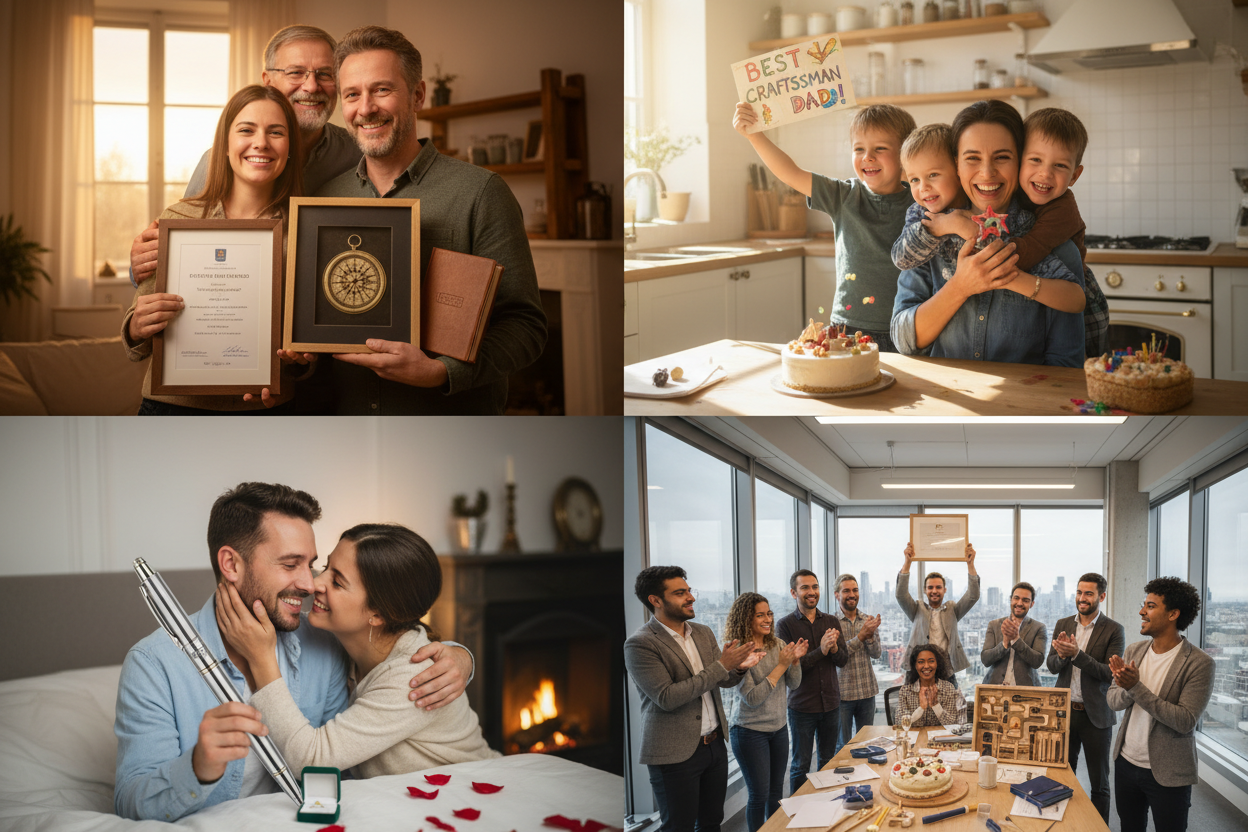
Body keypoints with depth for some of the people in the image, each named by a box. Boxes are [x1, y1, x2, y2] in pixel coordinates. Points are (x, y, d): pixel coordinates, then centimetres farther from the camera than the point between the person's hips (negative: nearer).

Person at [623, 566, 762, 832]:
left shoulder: (703, 633, 8)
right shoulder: (640, 644, -15)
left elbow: (725, 680, 12)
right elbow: (666, 698, -22)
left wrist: (738, 667, -13)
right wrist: (721, 666, -22)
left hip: (715, 744, 7)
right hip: (676, 754, -7)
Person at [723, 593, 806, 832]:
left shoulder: (777, 644, 1)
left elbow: (793, 684, 4)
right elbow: (752, 698, -22)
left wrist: (795, 660, -15)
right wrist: (781, 665, -22)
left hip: (778, 727, 6)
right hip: (750, 731, -6)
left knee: (776, 791, 14)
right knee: (759, 795, 2)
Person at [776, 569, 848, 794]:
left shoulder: (831, 622, 6)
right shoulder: (786, 625, -8)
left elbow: (844, 659, 2)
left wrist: (834, 649, -20)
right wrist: (821, 651, -24)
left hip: (831, 702, 4)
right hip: (802, 706, -4)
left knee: (828, 761, 14)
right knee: (800, 765, 5)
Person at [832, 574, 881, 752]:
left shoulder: (869, 620, 7)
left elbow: (876, 653, 0)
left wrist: (871, 636, -19)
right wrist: (861, 636, -22)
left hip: (867, 691, 4)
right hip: (842, 692, -4)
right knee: (842, 745, 5)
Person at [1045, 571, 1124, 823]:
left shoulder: (1114, 630, -7)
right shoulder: (1063, 625, 6)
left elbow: (1111, 673, -15)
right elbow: (1051, 666, 5)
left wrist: (1076, 654, -25)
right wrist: (1062, 656, -18)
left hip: (1095, 714, -4)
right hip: (1064, 710, 4)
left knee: (1099, 783, 7)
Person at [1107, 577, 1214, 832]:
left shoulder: (1199, 663, -16)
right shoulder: (1133, 651, 3)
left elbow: (1185, 721, -22)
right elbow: (1113, 701, 3)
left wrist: (1136, 687, -27)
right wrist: (1125, 689, -21)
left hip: (1168, 773, -5)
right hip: (1126, 762, 5)